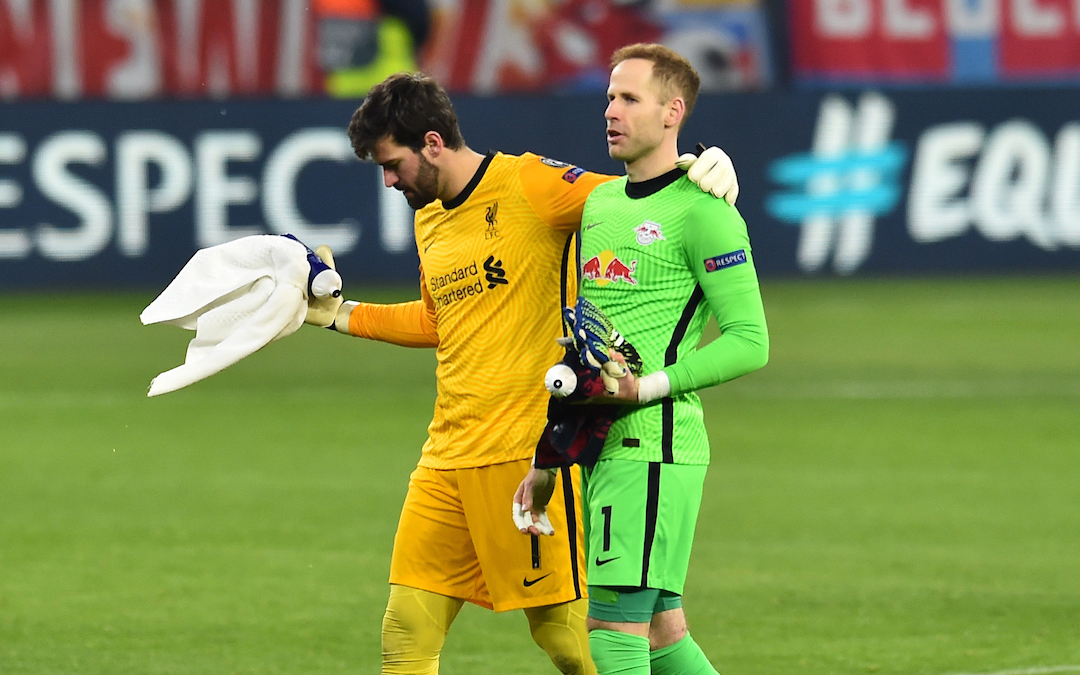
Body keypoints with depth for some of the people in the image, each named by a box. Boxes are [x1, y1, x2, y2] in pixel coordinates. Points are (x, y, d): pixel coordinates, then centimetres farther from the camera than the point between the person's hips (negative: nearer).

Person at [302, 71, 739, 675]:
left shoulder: (529, 184, -7)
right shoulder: (429, 220, 18)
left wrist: (706, 166, -27)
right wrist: (339, 313, 29)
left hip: (528, 449, -7)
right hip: (447, 457, 7)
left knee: (562, 626, -6)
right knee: (407, 626, 2)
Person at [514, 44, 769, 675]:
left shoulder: (702, 212, -8)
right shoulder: (600, 203, 18)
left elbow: (750, 342, -12)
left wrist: (649, 386, -20)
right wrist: (545, 461, 22)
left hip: (656, 445, -8)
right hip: (603, 450, 8)